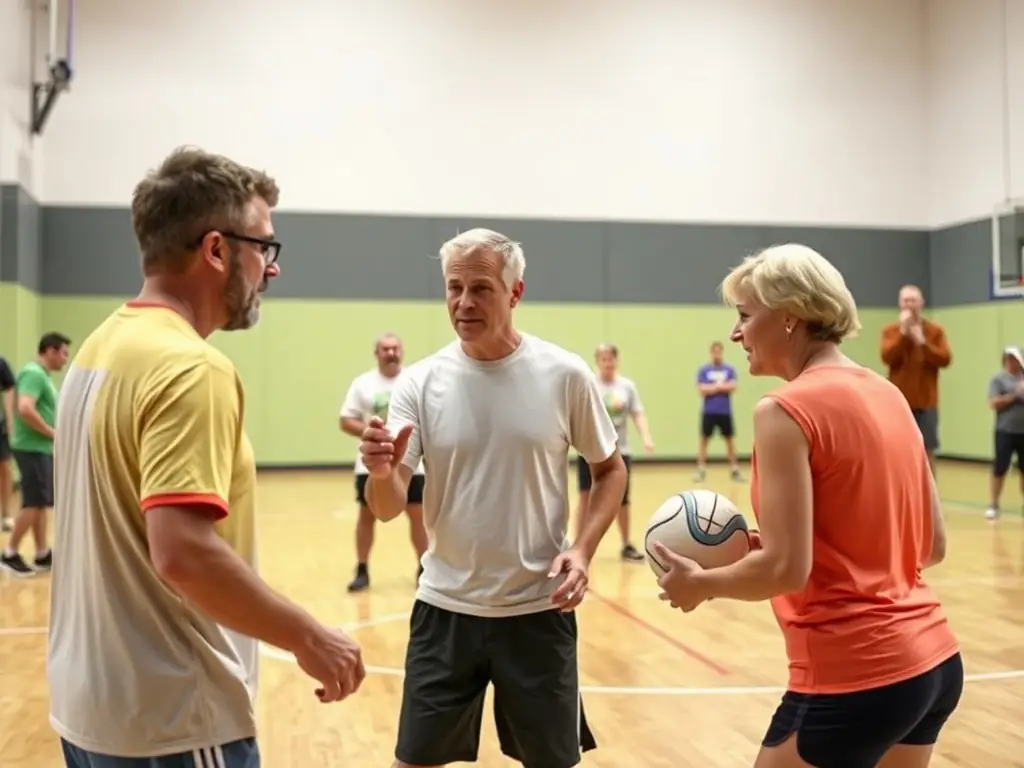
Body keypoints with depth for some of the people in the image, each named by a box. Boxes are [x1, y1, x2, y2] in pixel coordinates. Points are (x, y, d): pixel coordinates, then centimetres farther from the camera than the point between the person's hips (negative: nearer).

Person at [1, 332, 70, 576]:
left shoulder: (42, 375, 15)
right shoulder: (34, 373, -16)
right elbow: (25, 409, -29)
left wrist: (54, 433, 11)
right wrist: (51, 433, -20)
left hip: (41, 448, 10)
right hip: (32, 448, -10)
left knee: (41, 502, 11)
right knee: (34, 503, -7)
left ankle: (42, 554, 16)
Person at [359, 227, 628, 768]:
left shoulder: (564, 375, -8)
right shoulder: (419, 382, -6)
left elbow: (610, 469, 4)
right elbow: (387, 509, -9)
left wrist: (583, 549, -11)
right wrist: (380, 472, -32)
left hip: (537, 609, 0)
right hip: (445, 607, 1)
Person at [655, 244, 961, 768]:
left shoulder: (787, 410, -15)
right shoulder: (888, 395, 7)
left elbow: (785, 569, -21)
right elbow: (932, 545, 12)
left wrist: (699, 582, -3)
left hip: (856, 679, -8)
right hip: (936, 662, 8)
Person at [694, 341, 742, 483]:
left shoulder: (730, 369, 6)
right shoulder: (703, 370, 0)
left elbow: (732, 387, -7)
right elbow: (702, 390, -9)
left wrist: (712, 387, -10)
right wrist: (722, 386, -9)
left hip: (725, 411, 2)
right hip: (709, 411, -2)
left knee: (729, 439, 6)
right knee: (704, 439, 0)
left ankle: (734, 469, 12)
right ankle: (701, 470, 5)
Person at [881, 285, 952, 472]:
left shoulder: (935, 330, 4)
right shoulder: (890, 330, 4)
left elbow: (945, 359, -7)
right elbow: (887, 357, -12)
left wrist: (922, 342, -14)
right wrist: (903, 332, -15)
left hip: (926, 402, 0)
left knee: (927, 452, 3)